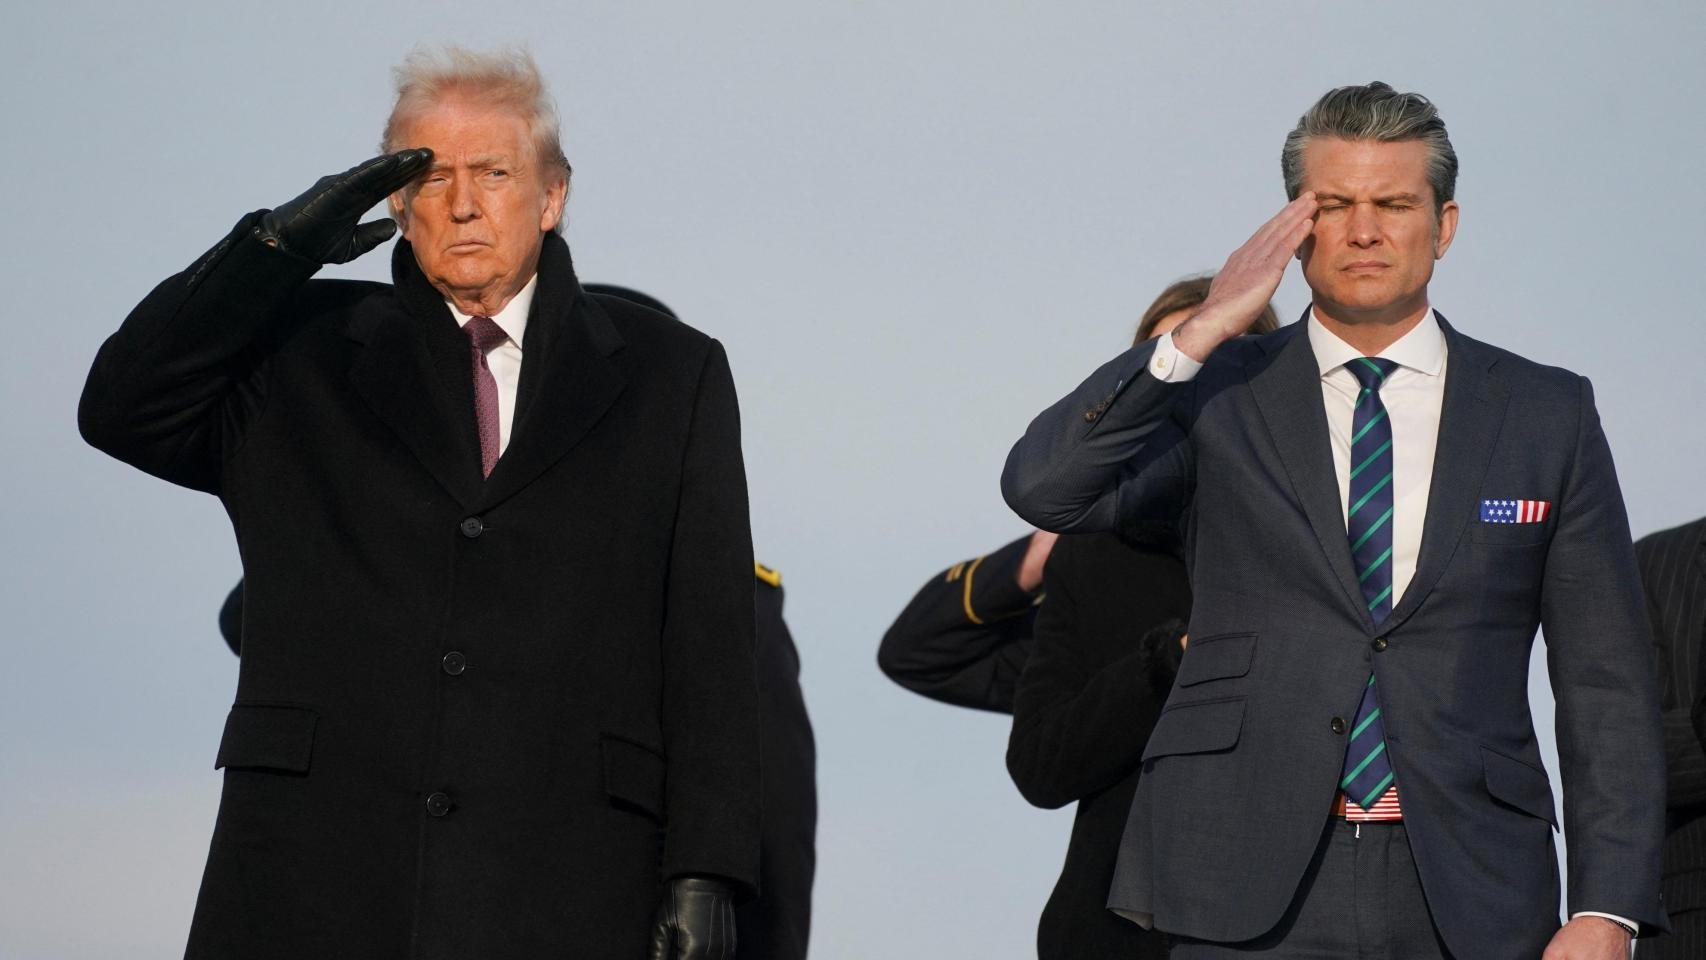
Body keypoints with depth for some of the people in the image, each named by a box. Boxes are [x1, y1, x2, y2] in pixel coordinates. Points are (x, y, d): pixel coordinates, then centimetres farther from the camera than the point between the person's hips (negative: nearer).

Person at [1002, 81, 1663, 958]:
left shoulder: (1548, 414, 8)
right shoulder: (1219, 396, 7)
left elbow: (1606, 683, 7)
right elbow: (1044, 490, -9)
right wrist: (1199, 335, -13)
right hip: (1252, 889, -1)